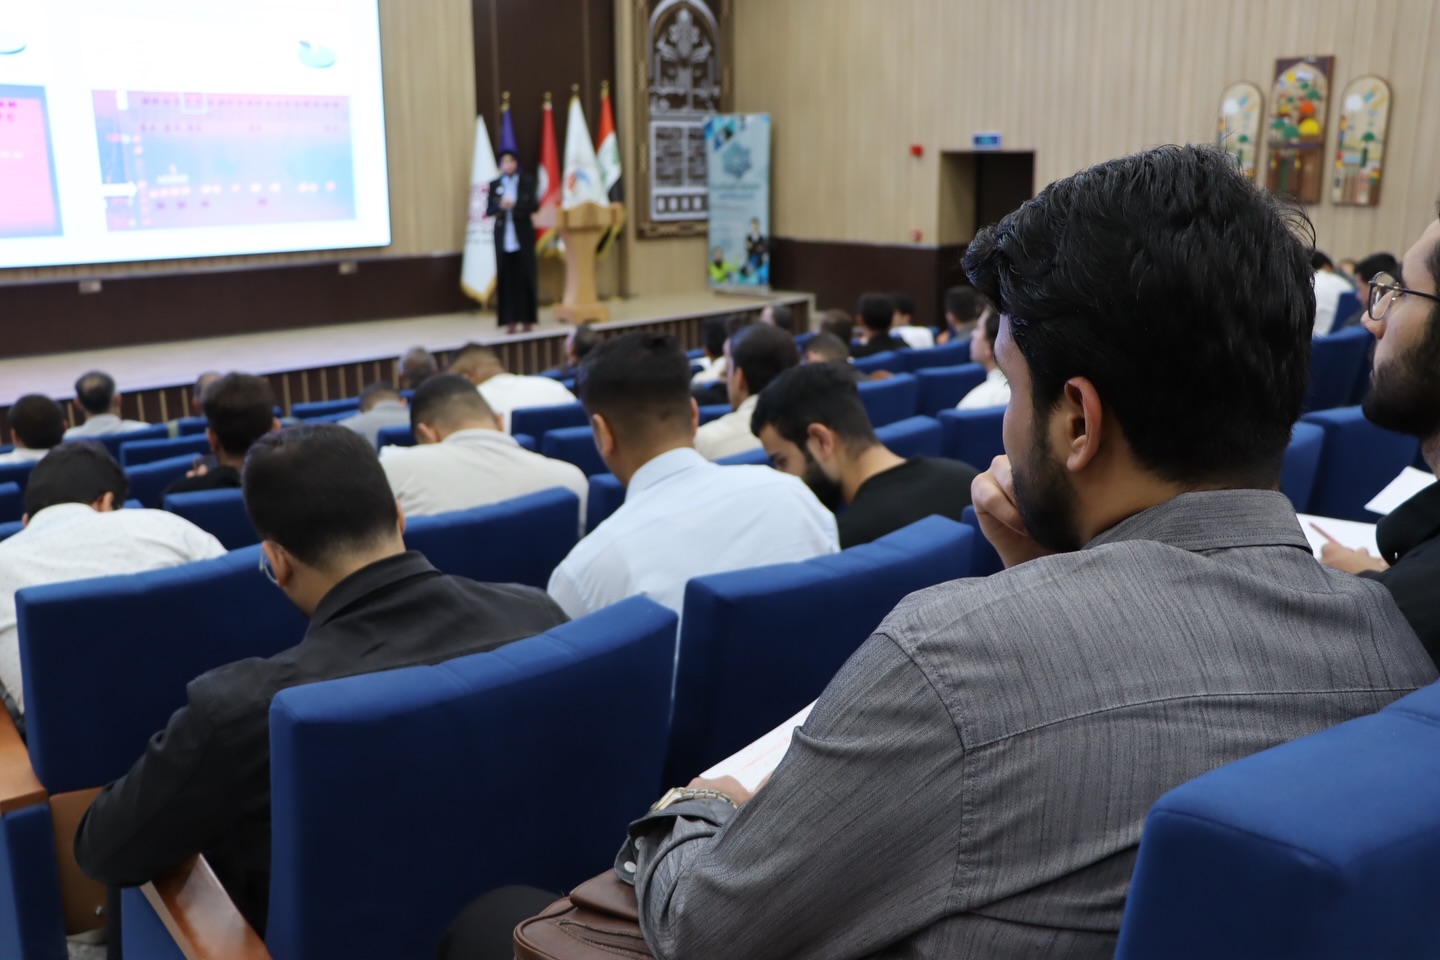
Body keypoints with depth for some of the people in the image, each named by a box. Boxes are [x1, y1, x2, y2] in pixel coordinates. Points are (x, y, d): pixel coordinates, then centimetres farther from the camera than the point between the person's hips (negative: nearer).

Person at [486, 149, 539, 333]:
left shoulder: (527, 181, 2)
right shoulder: (494, 184, 6)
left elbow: (534, 206, -6)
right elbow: (488, 210, 1)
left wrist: (514, 205, -21)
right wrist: (500, 206, -20)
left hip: (523, 235, -1)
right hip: (503, 236, 1)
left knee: (525, 275, 1)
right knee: (506, 277, -1)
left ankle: (527, 318, 8)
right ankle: (510, 320, 2)